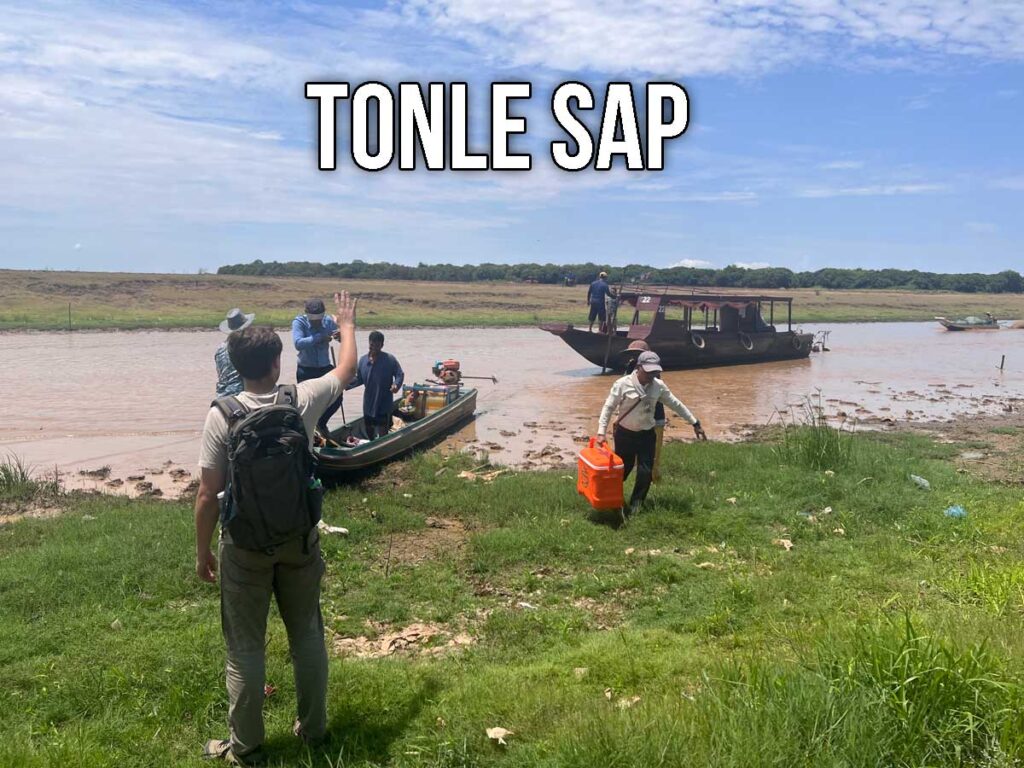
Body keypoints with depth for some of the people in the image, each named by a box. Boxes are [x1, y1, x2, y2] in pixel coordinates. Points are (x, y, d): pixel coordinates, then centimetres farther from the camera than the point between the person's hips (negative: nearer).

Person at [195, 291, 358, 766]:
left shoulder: (222, 415, -15)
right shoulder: (302, 400, -10)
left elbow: (208, 494, -13)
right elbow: (346, 369, 10)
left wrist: (203, 551, 0)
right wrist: (347, 325, 27)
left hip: (245, 545, -2)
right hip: (299, 538, 2)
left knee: (245, 646, 11)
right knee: (307, 635, 17)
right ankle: (313, 727, 31)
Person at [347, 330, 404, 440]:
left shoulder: (390, 360, -12)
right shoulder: (363, 360, 1)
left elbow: (400, 374, -6)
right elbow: (359, 379, 9)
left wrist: (396, 384, -26)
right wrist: (346, 384, -5)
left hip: (384, 403, -5)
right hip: (368, 403, 5)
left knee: (382, 431, -2)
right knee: (369, 429, 19)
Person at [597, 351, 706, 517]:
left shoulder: (658, 386, -5)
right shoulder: (623, 384, -16)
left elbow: (676, 404, 5)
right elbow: (609, 407, -12)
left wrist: (695, 423, 7)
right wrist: (601, 432, -19)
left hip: (647, 434, 3)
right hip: (625, 434, -3)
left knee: (645, 472, 0)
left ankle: (635, 505, 17)